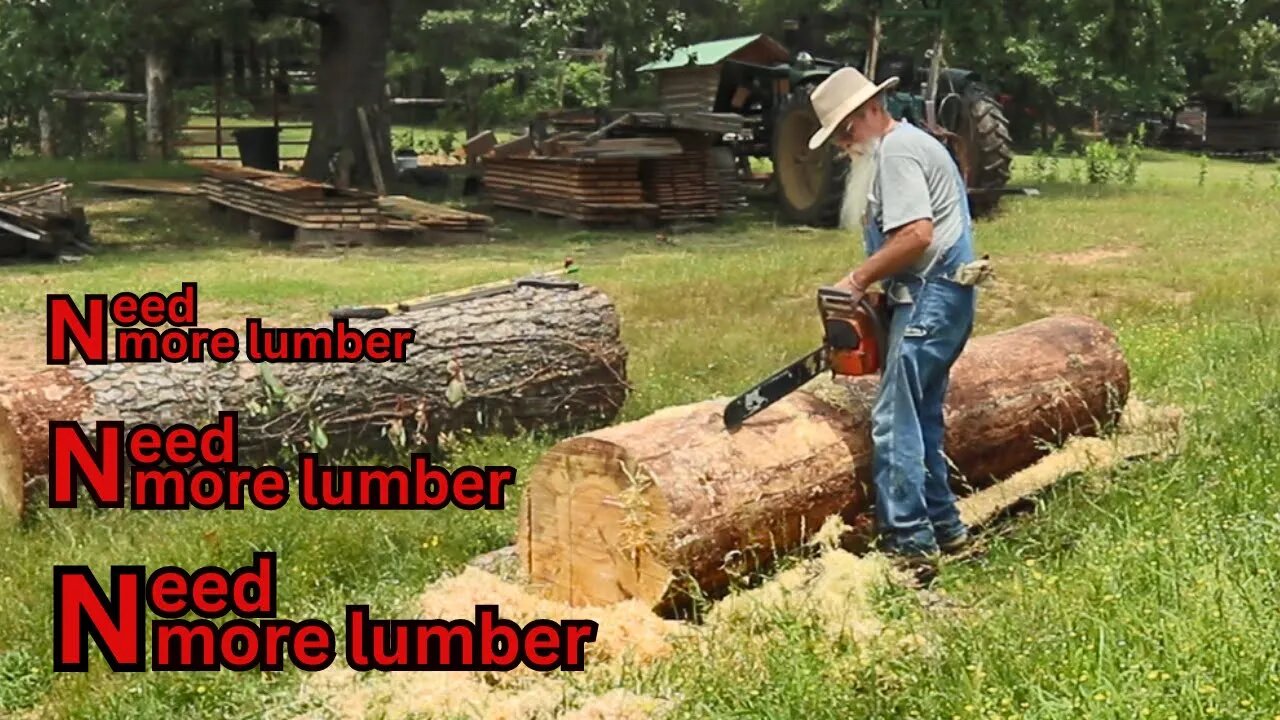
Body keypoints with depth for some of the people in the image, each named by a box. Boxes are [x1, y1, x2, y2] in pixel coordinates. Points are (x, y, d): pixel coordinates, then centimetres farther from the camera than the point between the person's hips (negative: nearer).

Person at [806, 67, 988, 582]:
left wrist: (858, 280, -15)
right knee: (921, 418, 16)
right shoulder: (908, 145, 22)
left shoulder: (896, 150, -12)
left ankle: (909, 547, -10)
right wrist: (871, 283, 9)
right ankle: (944, 529, 24)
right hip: (940, 296, 11)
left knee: (895, 423, -11)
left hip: (930, 297, -11)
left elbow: (916, 235, -23)